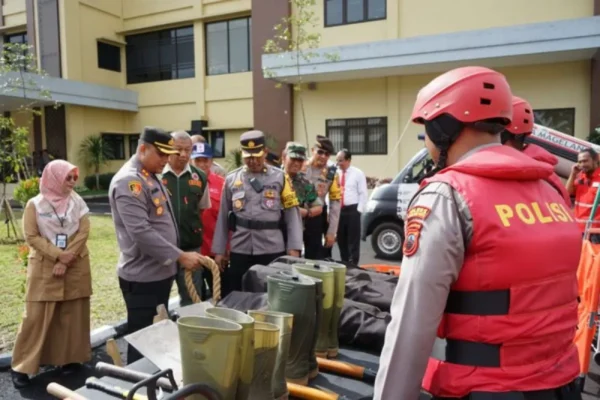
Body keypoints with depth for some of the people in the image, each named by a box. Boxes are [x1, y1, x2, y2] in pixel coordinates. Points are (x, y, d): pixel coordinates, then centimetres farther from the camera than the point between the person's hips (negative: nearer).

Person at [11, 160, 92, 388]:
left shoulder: (77, 202, 2)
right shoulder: (35, 204, -2)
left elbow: (83, 232, -4)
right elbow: (31, 236, -6)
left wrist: (66, 260, -12)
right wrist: (58, 254, -16)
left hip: (75, 267, 2)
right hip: (44, 268, -2)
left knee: (72, 314, 7)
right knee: (36, 316, 0)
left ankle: (70, 357, 20)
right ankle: (23, 366, 11)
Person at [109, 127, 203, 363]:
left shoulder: (151, 177, 13)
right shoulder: (129, 181, -18)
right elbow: (141, 232, -26)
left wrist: (175, 259, 19)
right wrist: (180, 256, -23)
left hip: (160, 272, 10)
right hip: (143, 277, -9)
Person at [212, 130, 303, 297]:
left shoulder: (280, 177, 2)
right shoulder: (231, 179, 6)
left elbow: (292, 213, 0)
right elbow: (223, 217, 10)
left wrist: (294, 247, -8)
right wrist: (219, 250, 8)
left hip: (273, 250, -1)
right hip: (240, 251, 2)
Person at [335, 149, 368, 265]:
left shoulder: (358, 173, -2)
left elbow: (363, 194, -4)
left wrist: (359, 210, -11)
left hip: (352, 210, -4)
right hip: (338, 210, 4)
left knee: (353, 240, 0)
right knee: (341, 240, 12)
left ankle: (353, 265, 7)